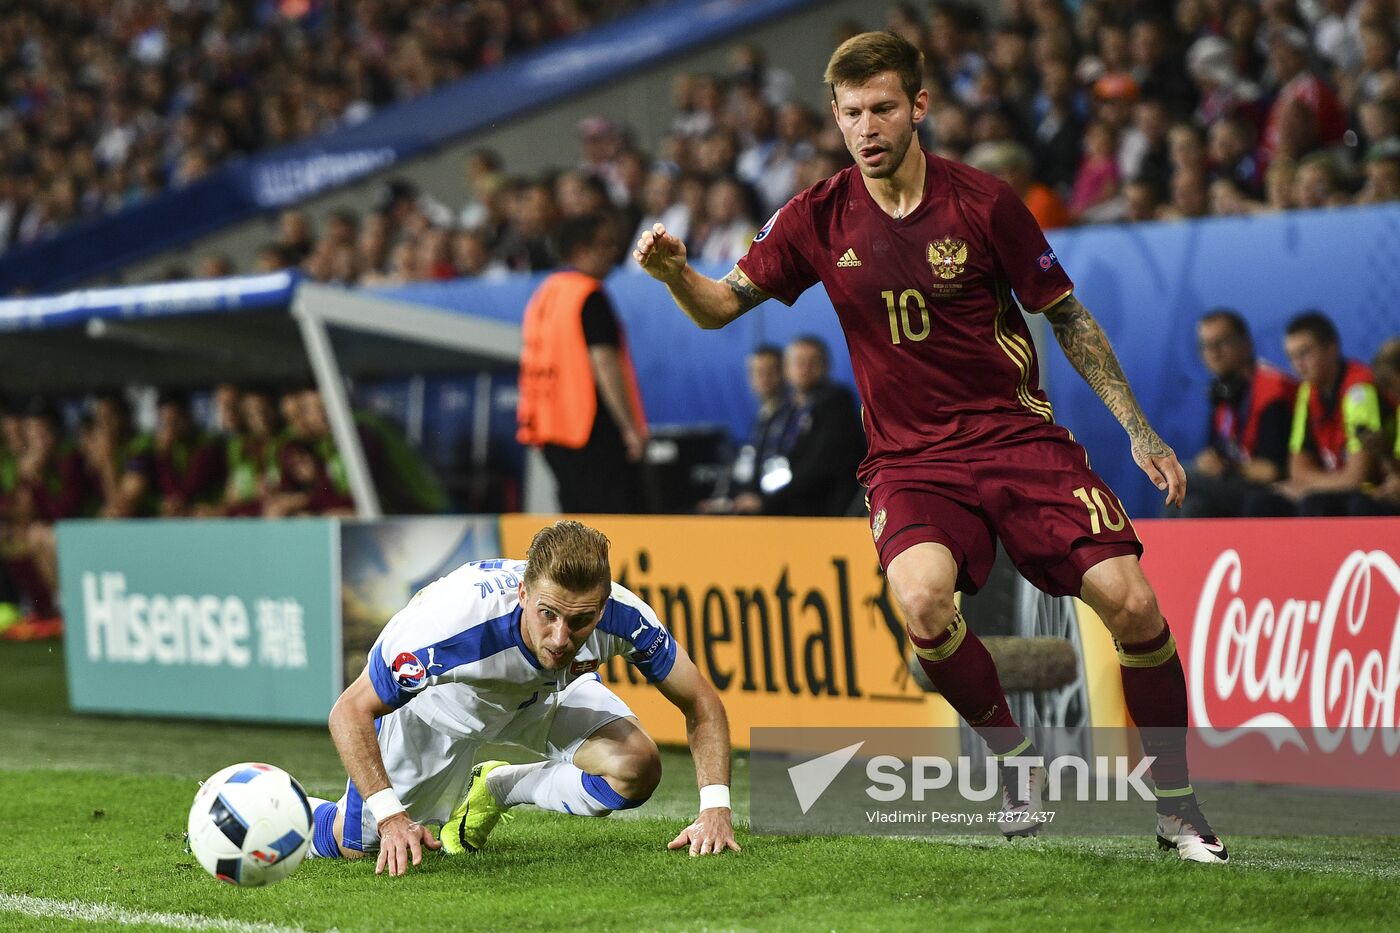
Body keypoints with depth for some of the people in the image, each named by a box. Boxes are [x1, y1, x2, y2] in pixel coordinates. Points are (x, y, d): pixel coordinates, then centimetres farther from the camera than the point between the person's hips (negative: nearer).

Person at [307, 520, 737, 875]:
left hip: (548, 691, 3)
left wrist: (715, 807, -33)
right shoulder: (452, 622, -45)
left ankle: (494, 789, 7)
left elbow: (701, 704, -19)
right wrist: (390, 815, -44)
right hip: (443, 698, -3)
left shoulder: (623, 615, -35)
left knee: (636, 769, -21)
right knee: (351, 846, -4)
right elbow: (350, 712, -33)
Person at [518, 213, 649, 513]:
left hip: (551, 431, 9)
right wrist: (631, 428, -17)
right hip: (593, 432, -9)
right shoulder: (590, 296, -11)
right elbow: (605, 364, -18)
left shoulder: (543, 294, 15)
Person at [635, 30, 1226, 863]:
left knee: (1131, 602, -15)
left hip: (1020, 435, 0)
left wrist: (1139, 430, 1)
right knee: (921, 600, -31)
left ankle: (1176, 804, 6)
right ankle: (1013, 758, -5)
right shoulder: (819, 219, -1)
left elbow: (1068, 317, 3)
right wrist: (675, 270, -18)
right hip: (910, 459, 0)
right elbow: (720, 306, 5)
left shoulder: (983, 202, -6)